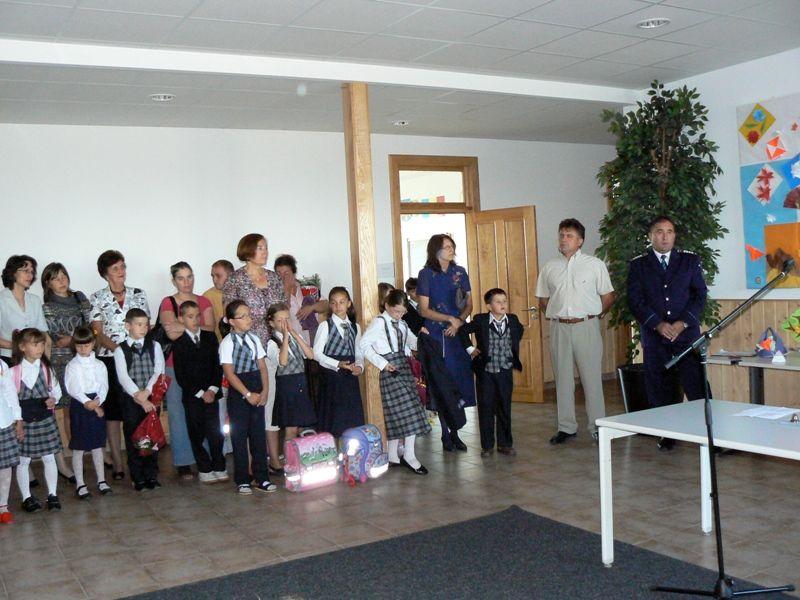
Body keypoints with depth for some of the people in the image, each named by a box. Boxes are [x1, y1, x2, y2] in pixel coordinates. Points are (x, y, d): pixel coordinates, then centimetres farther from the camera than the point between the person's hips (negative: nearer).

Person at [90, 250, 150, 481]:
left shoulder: (139, 295, 9)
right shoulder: (97, 299, 3)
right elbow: (98, 333, -1)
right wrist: (119, 349, -15)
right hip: (110, 360, -1)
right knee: (112, 411, 1)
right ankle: (117, 464, 7)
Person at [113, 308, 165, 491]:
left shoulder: (154, 346, 5)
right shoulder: (121, 350, -1)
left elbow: (159, 371, -4)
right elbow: (123, 377, -11)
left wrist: (147, 391, -18)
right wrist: (139, 398, -19)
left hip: (151, 398, 1)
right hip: (130, 399, -1)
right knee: (133, 438, 3)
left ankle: (151, 476, 15)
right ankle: (138, 478, 13)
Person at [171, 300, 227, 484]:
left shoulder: (210, 337, 9)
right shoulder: (178, 343, 0)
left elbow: (218, 365, 6)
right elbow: (180, 375, -4)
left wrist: (213, 389, -6)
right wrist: (200, 393, -8)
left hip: (211, 394, 2)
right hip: (191, 396, -2)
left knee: (215, 432, 0)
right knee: (197, 434, 2)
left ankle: (219, 468, 10)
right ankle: (205, 470, 12)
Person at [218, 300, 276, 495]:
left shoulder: (254, 339, 9)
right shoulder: (227, 342, -8)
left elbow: (262, 367, 8)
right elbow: (229, 373, -13)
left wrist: (264, 391, -4)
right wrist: (247, 394, -15)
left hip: (257, 394, 5)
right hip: (238, 394, -5)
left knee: (259, 435, 9)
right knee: (239, 437, 2)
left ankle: (262, 478, 17)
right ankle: (242, 481, 13)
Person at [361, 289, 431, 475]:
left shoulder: (402, 324, 16)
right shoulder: (379, 322, -6)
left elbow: (414, 343, 21)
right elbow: (364, 345, -10)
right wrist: (382, 363, -13)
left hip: (404, 367, 8)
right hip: (391, 370, -8)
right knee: (406, 411, -10)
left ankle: (393, 455, 16)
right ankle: (409, 456, -4)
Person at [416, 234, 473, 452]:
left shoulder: (460, 272, 8)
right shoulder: (426, 274, -4)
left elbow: (469, 304, 10)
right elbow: (424, 310, -7)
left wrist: (459, 321, -8)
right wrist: (450, 319, -15)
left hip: (459, 333, 4)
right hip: (437, 334, -4)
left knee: (460, 381, 4)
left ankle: (455, 432, 16)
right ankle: (445, 435, 10)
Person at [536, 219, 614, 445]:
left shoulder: (595, 265, 1)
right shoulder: (549, 267, 9)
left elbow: (608, 297, 6)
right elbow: (543, 300, 17)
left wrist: (593, 316, 4)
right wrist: (555, 317, 7)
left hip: (586, 326, -3)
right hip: (559, 328, 3)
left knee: (592, 377, 0)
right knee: (563, 378, 8)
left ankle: (597, 426, 8)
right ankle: (566, 427, 16)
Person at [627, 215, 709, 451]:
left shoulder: (690, 260, 9)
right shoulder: (638, 265, 7)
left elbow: (700, 294, 4)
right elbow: (635, 300, 0)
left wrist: (683, 323, -9)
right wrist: (658, 324, -11)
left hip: (687, 333, 0)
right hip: (654, 336, 0)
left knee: (697, 386, -5)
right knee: (659, 390, 2)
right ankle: (667, 433, 11)